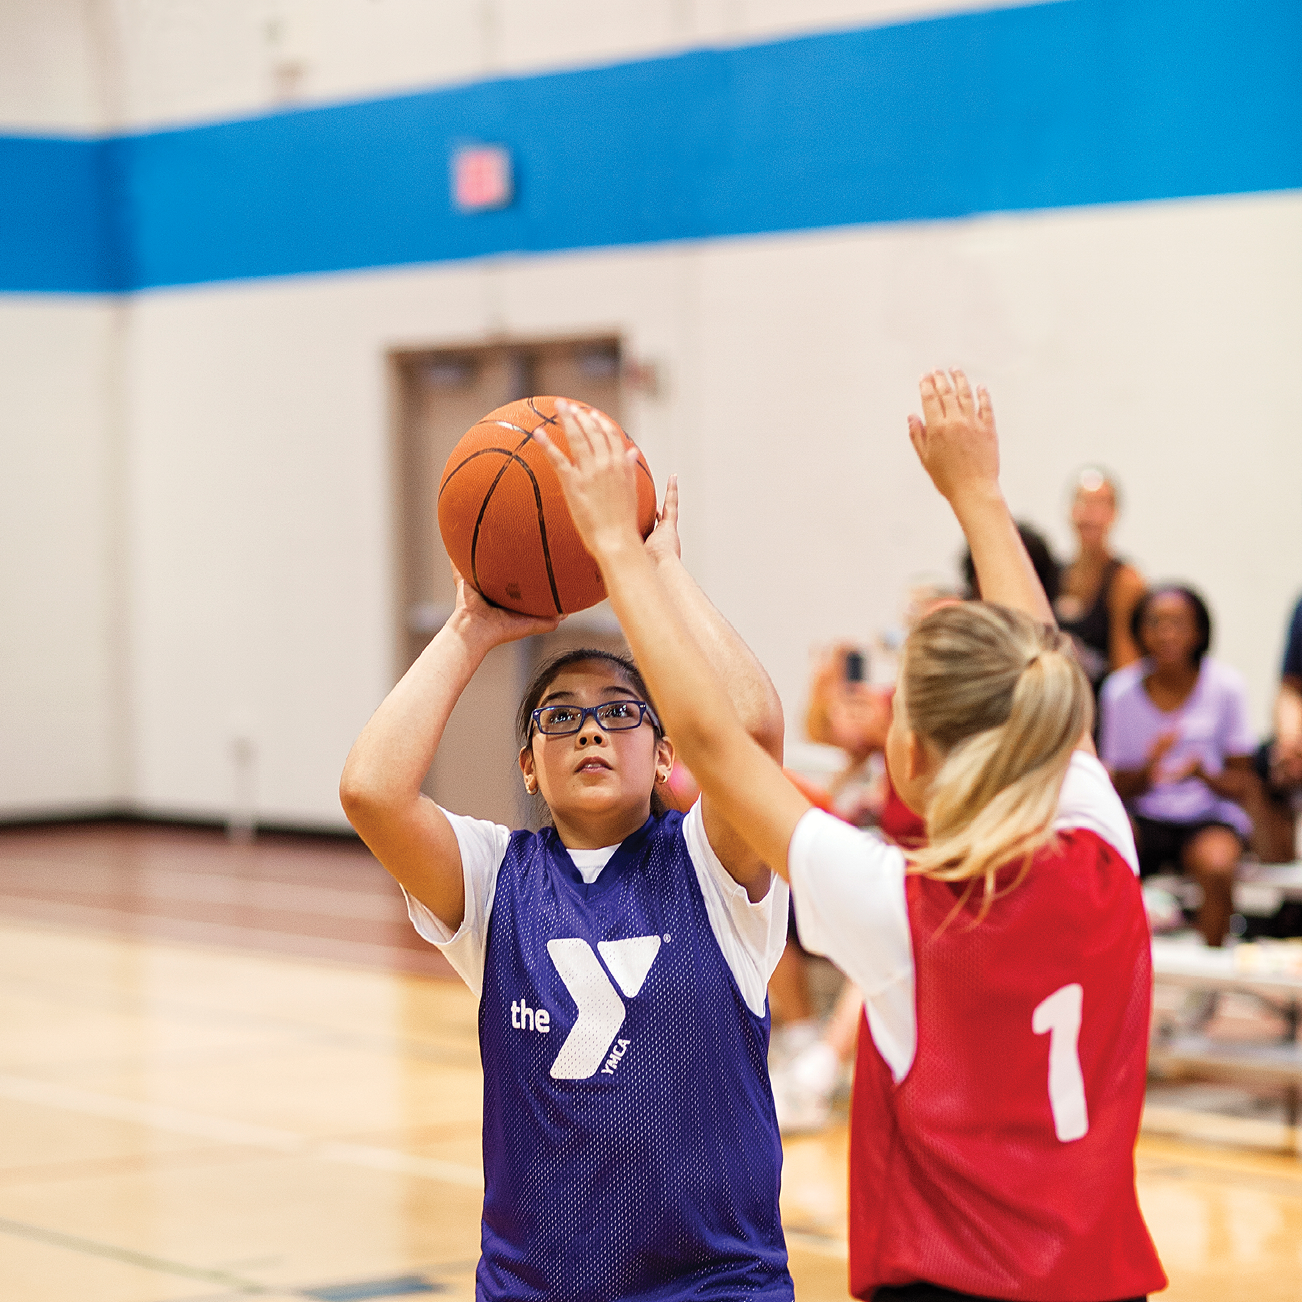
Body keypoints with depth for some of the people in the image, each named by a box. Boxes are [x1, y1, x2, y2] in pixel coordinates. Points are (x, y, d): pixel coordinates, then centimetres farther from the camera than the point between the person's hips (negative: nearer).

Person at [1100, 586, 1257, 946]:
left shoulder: (1225, 687, -7)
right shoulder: (1121, 690, -4)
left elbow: (1241, 787, -3)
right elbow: (1119, 786, 1)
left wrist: (1203, 773, -25)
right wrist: (1148, 770, -22)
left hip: (1209, 818, -1)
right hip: (1144, 818, 1)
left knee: (1217, 866, -34)